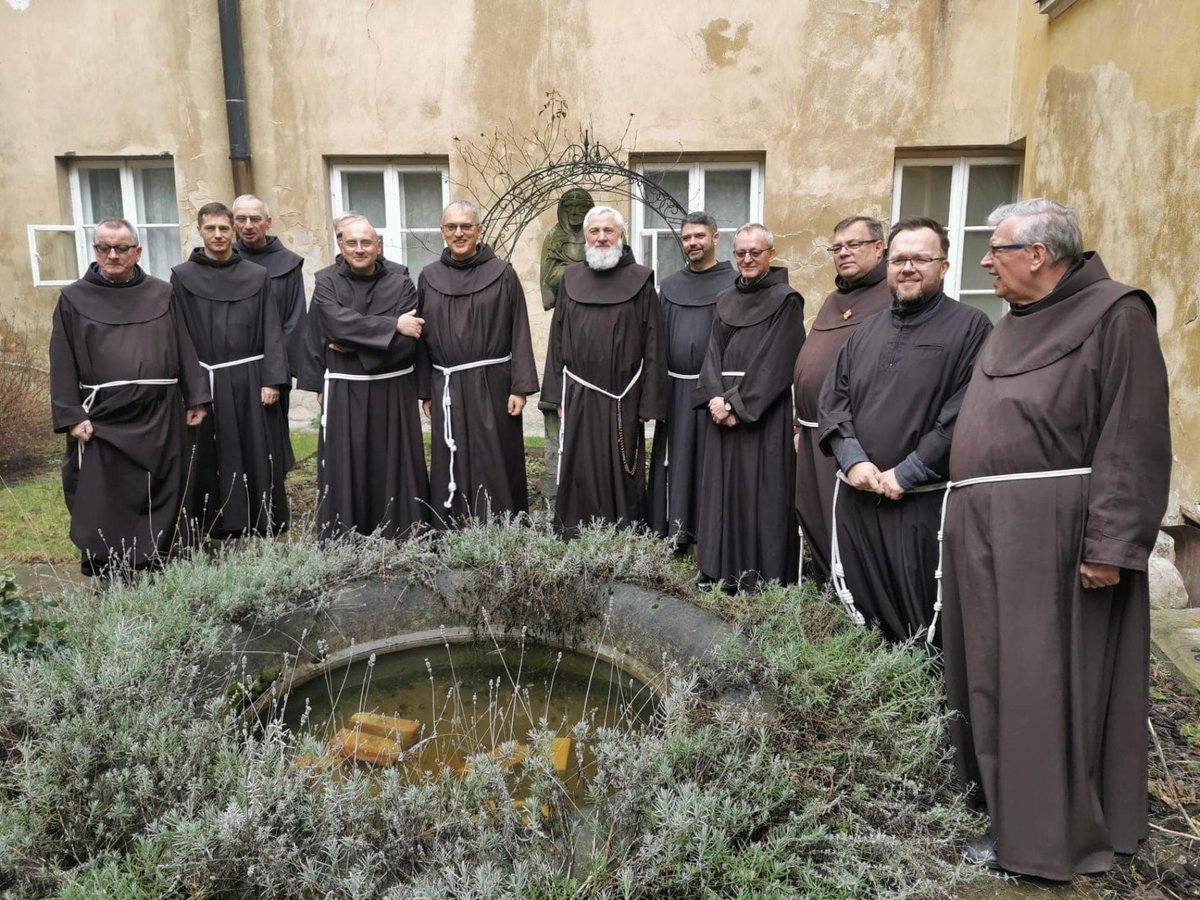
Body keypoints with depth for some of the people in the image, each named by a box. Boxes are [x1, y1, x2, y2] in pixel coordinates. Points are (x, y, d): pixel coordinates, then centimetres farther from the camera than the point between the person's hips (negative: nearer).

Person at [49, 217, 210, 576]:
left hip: (160, 417, 2)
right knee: (103, 507, 1)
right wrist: (71, 416, -8)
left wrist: (196, 398, 3)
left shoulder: (161, 294, 9)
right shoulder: (74, 299, 4)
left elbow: (183, 349, 9)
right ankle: (106, 579, 11)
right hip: (102, 419, -2)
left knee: (163, 500, 8)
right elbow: (63, 362, 0)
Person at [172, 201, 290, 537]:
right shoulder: (182, 277, 4)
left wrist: (272, 380, -6)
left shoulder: (257, 276, 6)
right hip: (205, 383, 0)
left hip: (250, 381, 1)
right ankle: (218, 528, 14)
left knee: (258, 456, 4)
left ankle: (264, 526, 14)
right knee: (213, 460, 4)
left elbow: (271, 332, 3)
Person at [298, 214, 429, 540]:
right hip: (344, 391, 0)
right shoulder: (326, 281, 1)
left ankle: (401, 535, 15)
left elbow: (408, 340, -10)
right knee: (345, 467, 2)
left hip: (393, 389, 0)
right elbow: (339, 323, -15)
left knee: (394, 464, 5)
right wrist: (392, 325, -14)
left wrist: (353, 345, -13)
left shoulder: (400, 281, -1)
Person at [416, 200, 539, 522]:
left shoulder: (502, 274, -1)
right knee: (451, 467, 7)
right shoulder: (429, 277, 8)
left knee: (496, 464, 2)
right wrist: (425, 392, 8)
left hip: (493, 385, -2)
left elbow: (519, 333, -4)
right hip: (446, 389, 3)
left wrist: (520, 387, -10)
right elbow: (422, 337, 10)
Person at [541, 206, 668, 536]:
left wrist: (649, 401, -7)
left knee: (620, 474, 6)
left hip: (623, 399, -2)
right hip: (579, 397, 2)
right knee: (580, 474, 6)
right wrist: (557, 394, 5)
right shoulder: (571, 279, 8)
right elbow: (557, 339, 10)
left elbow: (653, 345, -3)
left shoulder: (640, 280, -1)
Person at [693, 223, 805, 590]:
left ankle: (761, 573, 5)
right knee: (723, 487, 8)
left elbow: (775, 364, -12)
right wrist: (716, 398, -9)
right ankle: (723, 568, 16)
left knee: (759, 489, -3)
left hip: (764, 415, -6)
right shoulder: (725, 300, 14)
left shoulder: (786, 301, -4)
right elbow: (713, 354, 8)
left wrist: (738, 405, -16)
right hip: (722, 410, 6)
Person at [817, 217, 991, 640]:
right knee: (858, 616, 12)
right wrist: (853, 460, -6)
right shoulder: (867, 331, 15)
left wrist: (906, 474, -14)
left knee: (920, 620, 2)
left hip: (924, 502, -5)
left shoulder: (970, 327, -3)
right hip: (855, 499, 5)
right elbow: (833, 397, 10)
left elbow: (965, 415, -12)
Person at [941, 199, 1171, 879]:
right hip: (986, 533, 8)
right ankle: (1001, 795, 31)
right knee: (992, 672, 15)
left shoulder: (1115, 316, -9)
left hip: (1052, 535, -8)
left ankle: (1042, 837, 15)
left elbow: (1134, 442, -16)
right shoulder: (1011, 328, 16)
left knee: (1046, 682, 0)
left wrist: (1111, 545, -21)